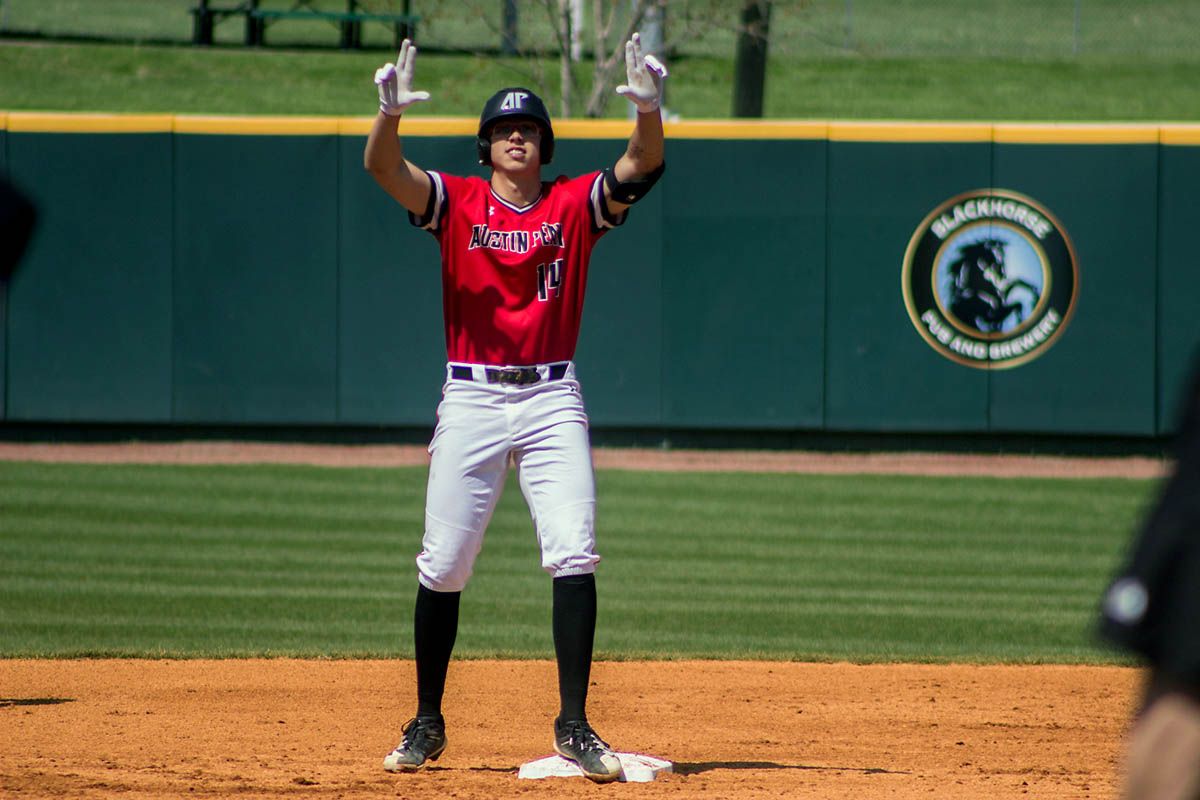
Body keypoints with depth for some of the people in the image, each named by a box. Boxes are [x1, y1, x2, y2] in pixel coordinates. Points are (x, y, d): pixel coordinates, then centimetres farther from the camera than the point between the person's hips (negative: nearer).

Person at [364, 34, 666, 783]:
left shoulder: (575, 205, 5)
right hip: (471, 397, 0)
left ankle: (574, 726, -6)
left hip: (552, 399, 0)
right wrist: (391, 112, -35)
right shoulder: (456, 201, 3)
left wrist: (649, 108, -32)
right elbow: (384, 167, -14)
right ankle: (427, 723, 14)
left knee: (574, 554, -10)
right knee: (443, 564, 1)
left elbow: (642, 166, -12)